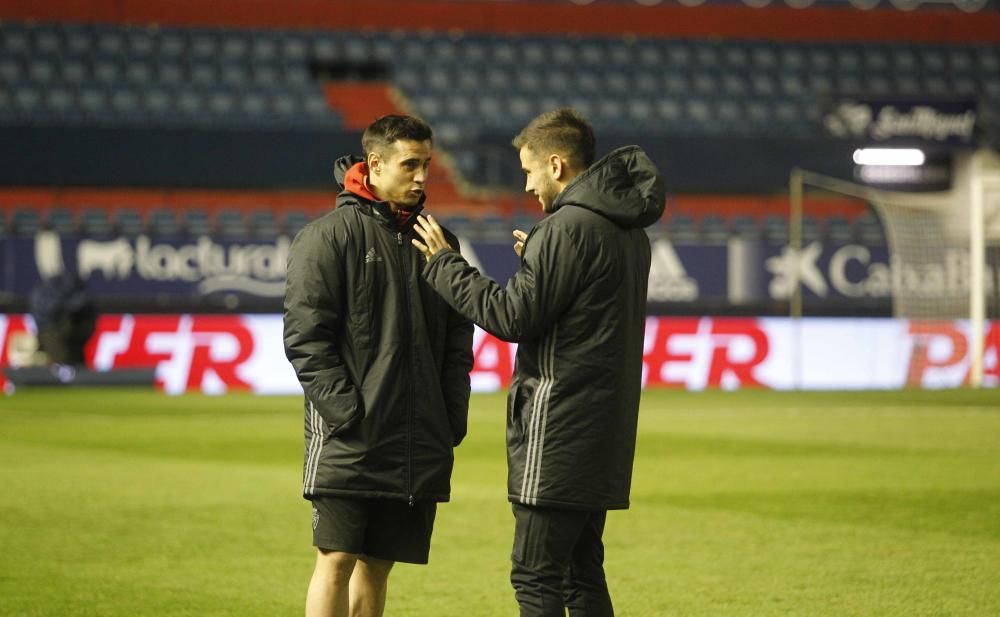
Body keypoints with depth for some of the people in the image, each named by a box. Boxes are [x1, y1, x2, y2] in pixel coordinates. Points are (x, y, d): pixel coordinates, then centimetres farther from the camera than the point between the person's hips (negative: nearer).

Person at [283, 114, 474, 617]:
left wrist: (453, 416, 8)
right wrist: (344, 410, -16)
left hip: (418, 445, 6)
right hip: (349, 442, -6)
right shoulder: (329, 235, -4)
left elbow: (457, 343, 19)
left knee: (377, 563, 9)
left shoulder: (437, 241, 15)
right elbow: (305, 336, -10)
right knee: (337, 560, -7)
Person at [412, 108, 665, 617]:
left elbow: (513, 316, -16)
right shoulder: (627, 231, 14)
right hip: (603, 434, 10)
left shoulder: (569, 227, -15)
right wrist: (539, 263, 21)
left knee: (535, 576, -7)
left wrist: (444, 265, -6)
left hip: (559, 434, -10)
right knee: (582, 575, 14)